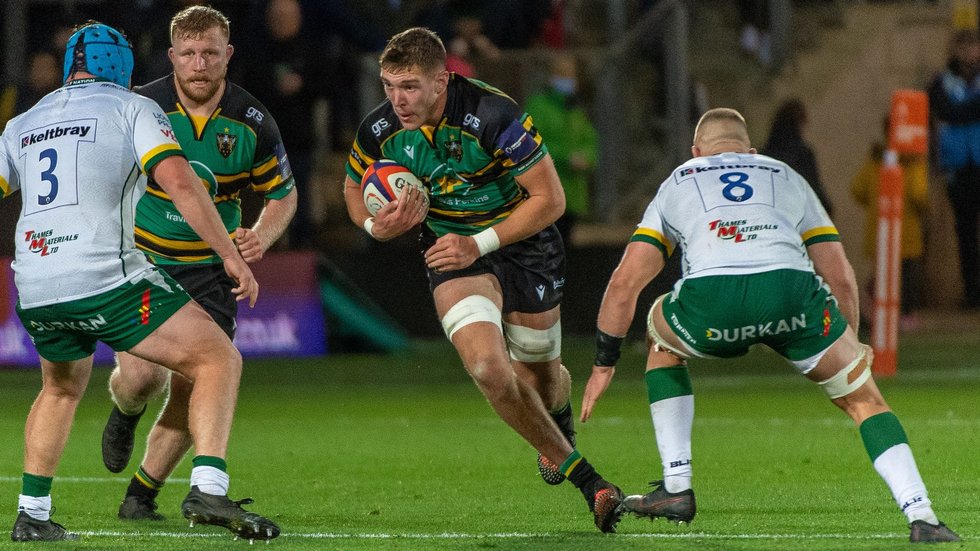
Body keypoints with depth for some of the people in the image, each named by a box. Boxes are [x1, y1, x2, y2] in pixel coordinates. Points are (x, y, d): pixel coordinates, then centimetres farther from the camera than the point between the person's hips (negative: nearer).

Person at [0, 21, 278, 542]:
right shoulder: (132, 108, 6)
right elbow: (180, 184, -8)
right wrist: (230, 255, -6)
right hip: (105, 279, -6)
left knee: (61, 389, 33)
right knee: (219, 360, 3)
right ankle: (207, 489, -15)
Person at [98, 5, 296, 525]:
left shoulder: (252, 123, -8)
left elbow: (283, 193, 7)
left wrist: (260, 237, -12)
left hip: (210, 267, 2)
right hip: (139, 258, -2)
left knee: (193, 390, -8)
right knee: (142, 374, -19)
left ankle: (141, 496, 12)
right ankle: (125, 414, 21)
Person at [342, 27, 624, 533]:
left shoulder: (493, 116, -27)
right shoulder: (378, 131, -14)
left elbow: (549, 198, -20)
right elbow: (354, 189, 7)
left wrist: (481, 243, -25)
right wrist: (377, 225, -16)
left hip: (521, 242, -2)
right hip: (452, 251, 2)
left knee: (540, 380, 13)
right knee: (489, 369, -23)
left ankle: (560, 423, 54)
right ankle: (585, 479, -8)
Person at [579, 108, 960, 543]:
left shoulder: (675, 185, 33)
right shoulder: (787, 178, 35)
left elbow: (625, 282, 26)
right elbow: (840, 277, 28)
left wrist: (604, 364, 34)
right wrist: (850, 349, 40)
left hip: (710, 298, 0)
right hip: (792, 289, 0)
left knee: (662, 341, 35)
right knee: (864, 401, 19)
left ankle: (676, 490, 29)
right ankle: (922, 519, 2)